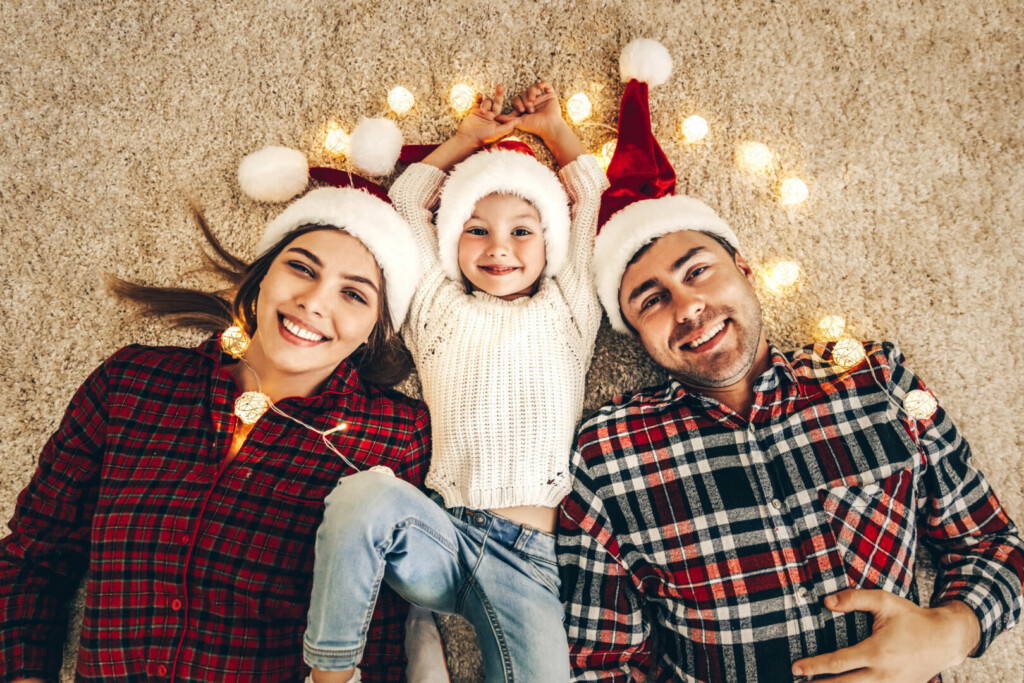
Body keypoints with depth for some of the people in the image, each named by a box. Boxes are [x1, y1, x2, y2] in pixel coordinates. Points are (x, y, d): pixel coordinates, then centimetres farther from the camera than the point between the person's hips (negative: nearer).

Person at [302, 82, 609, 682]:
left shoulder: (567, 308, 15)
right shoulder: (440, 306, 15)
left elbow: (591, 196, 21)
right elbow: (408, 199, 22)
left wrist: (552, 127, 33)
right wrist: (471, 137, 31)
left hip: (528, 557, 0)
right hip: (444, 536, 1)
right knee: (368, 493, -32)